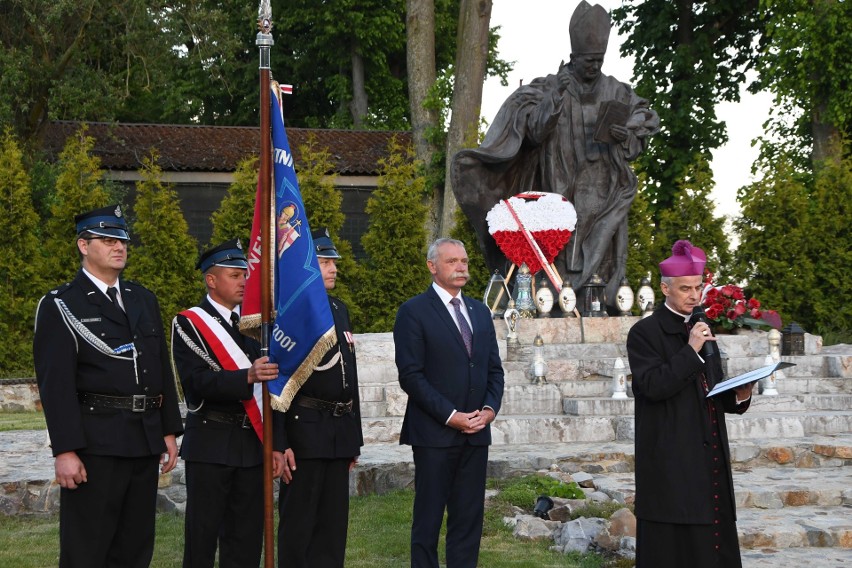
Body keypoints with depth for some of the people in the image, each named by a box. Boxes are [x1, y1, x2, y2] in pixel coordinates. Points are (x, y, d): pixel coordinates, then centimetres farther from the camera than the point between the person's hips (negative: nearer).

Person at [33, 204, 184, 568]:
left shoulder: (144, 300, 15)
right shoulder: (60, 306, -5)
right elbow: (56, 384, -12)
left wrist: (169, 430, 12)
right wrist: (64, 450, -18)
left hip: (145, 442, 6)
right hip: (95, 443, -6)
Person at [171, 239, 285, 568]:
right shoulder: (188, 324, -3)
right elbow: (197, 381, -17)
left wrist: (276, 444, 8)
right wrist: (247, 377, -31)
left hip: (253, 443, 5)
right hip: (211, 444, -5)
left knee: (247, 540, 7)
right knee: (203, 536, -1)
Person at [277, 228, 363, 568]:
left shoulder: (339, 310, 16)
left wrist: (355, 437, 18)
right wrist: (279, 443, -18)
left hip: (340, 432, 8)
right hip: (305, 431, -7)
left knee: (334, 523, 11)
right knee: (298, 525, -1)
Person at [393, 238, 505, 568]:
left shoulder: (480, 312, 15)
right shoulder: (414, 312, -4)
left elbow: (494, 370, 16)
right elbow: (411, 376, -10)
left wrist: (490, 409, -2)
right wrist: (451, 416, -15)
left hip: (476, 432, 5)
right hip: (435, 433, -5)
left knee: (469, 519, 6)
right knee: (428, 519, 0)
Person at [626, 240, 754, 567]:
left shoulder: (702, 331, 17)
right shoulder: (645, 332, -4)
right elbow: (652, 385, -17)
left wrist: (738, 396, -1)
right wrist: (691, 351, -18)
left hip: (709, 457, 7)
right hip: (670, 462, -7)